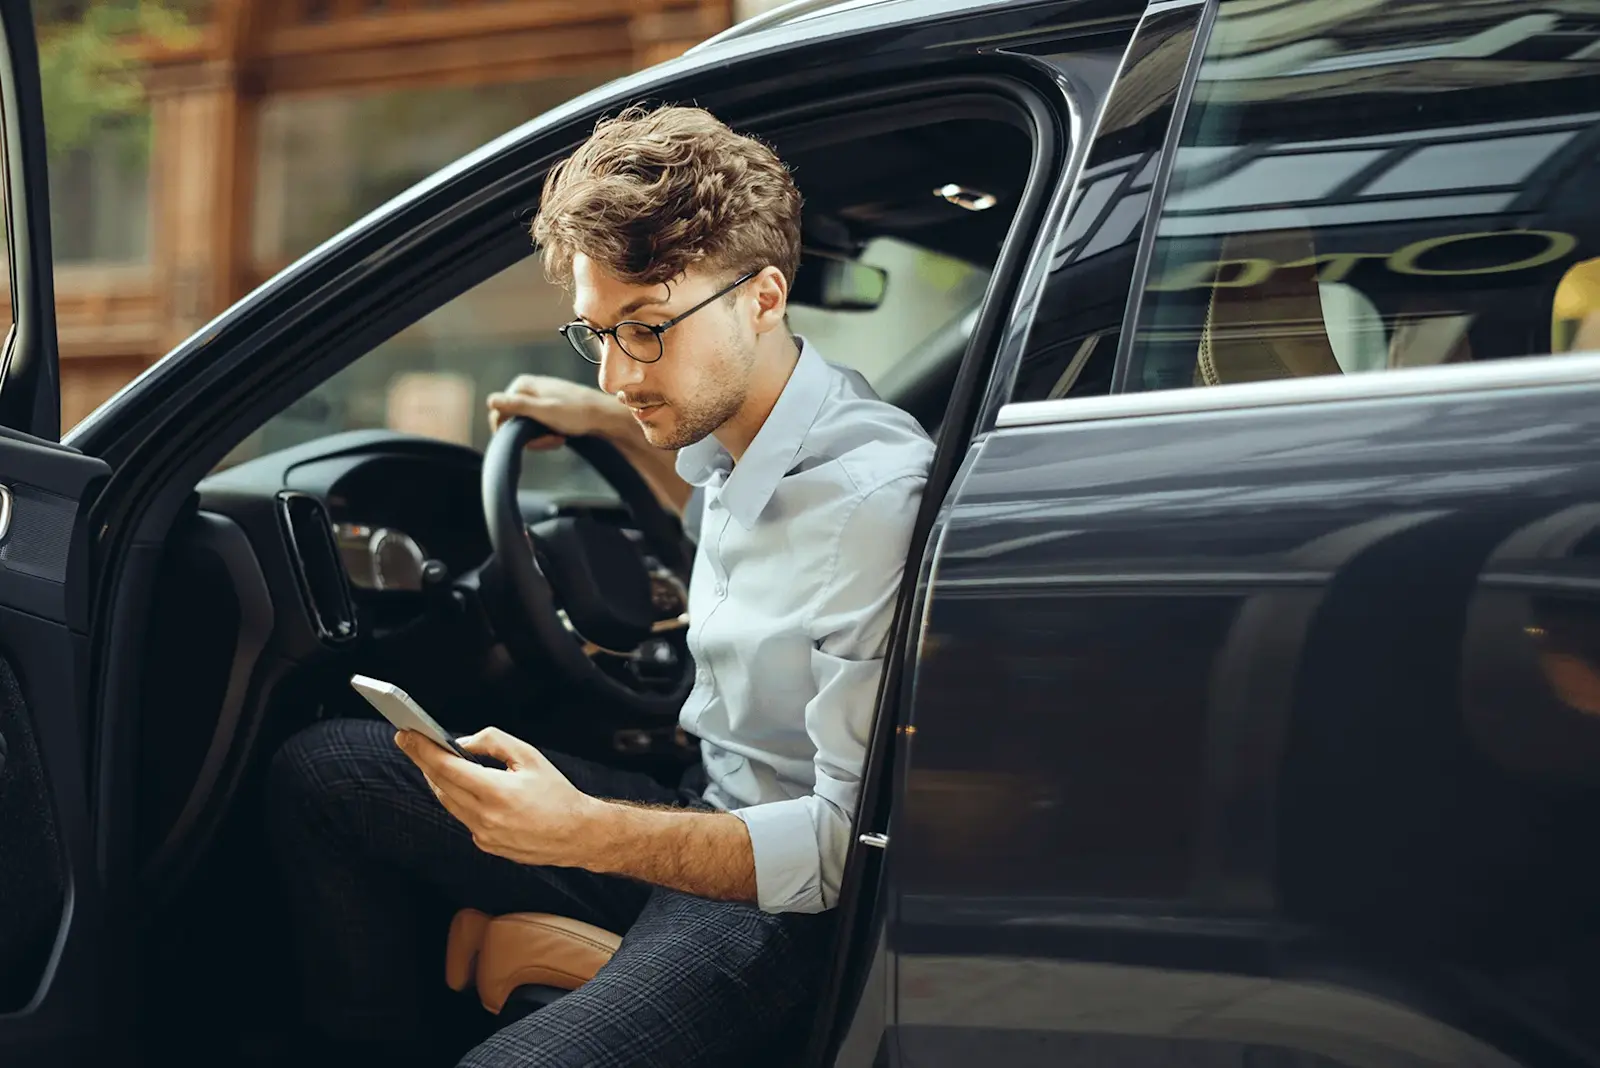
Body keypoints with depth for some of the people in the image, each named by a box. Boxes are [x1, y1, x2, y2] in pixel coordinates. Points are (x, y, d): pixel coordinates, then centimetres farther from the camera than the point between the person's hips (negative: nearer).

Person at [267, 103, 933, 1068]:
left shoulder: (871, 497, -25)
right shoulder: (737, 427, 3)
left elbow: (853, 844, -26)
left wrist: (585, 835, -33)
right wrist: (618, 425, 21)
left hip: (790, 903, -10)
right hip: (710, 821, 10)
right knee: (321, 772, 10)